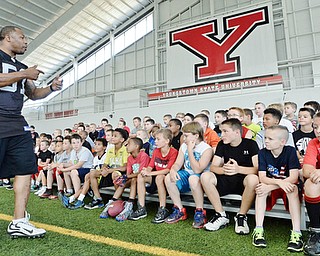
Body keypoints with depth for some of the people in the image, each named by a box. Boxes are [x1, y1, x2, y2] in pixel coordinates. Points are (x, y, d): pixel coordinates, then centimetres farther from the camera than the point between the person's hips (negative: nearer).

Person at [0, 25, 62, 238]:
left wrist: (52, 88, 11)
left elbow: (33, 94, 27)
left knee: (26, 169, 0)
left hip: (17, 125, 7)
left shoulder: (21, 67, 23)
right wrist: (24, 75, -8)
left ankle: (19, 222, 6)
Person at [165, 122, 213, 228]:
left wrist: (190, 150, -24)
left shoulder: (207, 149, -17)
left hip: (201, 177, -6)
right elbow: (178, 164, 4)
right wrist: (173, 170, -21)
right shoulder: (184, 146, 4)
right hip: (187, 174, 7)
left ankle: (200, 212, -18)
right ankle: (180, 210, -2)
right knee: (168, 178, -16)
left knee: (193, 178, -39)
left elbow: (197, 170, -25)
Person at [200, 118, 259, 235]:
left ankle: (241, 217, -13)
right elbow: (213, 167, -4)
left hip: (243, 180, -3)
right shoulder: (222, 145, 3)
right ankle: (221, 216, -9)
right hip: (226, 180, 3)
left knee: (253, 179, -37)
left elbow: (257, 169, -17)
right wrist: (223, 169, -28)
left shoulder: (250, 144, -6)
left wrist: (238, 169, -35)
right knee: (205, 176, -23)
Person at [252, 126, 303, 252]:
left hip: (286, 187, -1)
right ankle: (258, 230, -29)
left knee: (293, 188, -32)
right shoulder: (263, 153, -9)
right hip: (270, 188, 1)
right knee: (261, 186, -29)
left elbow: (294, 177, -22)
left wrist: (269, 186, -30)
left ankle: (296, 233, -32)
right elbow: (262, 177, -17)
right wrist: (278, 182, -37)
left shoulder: (290, 151, -13)